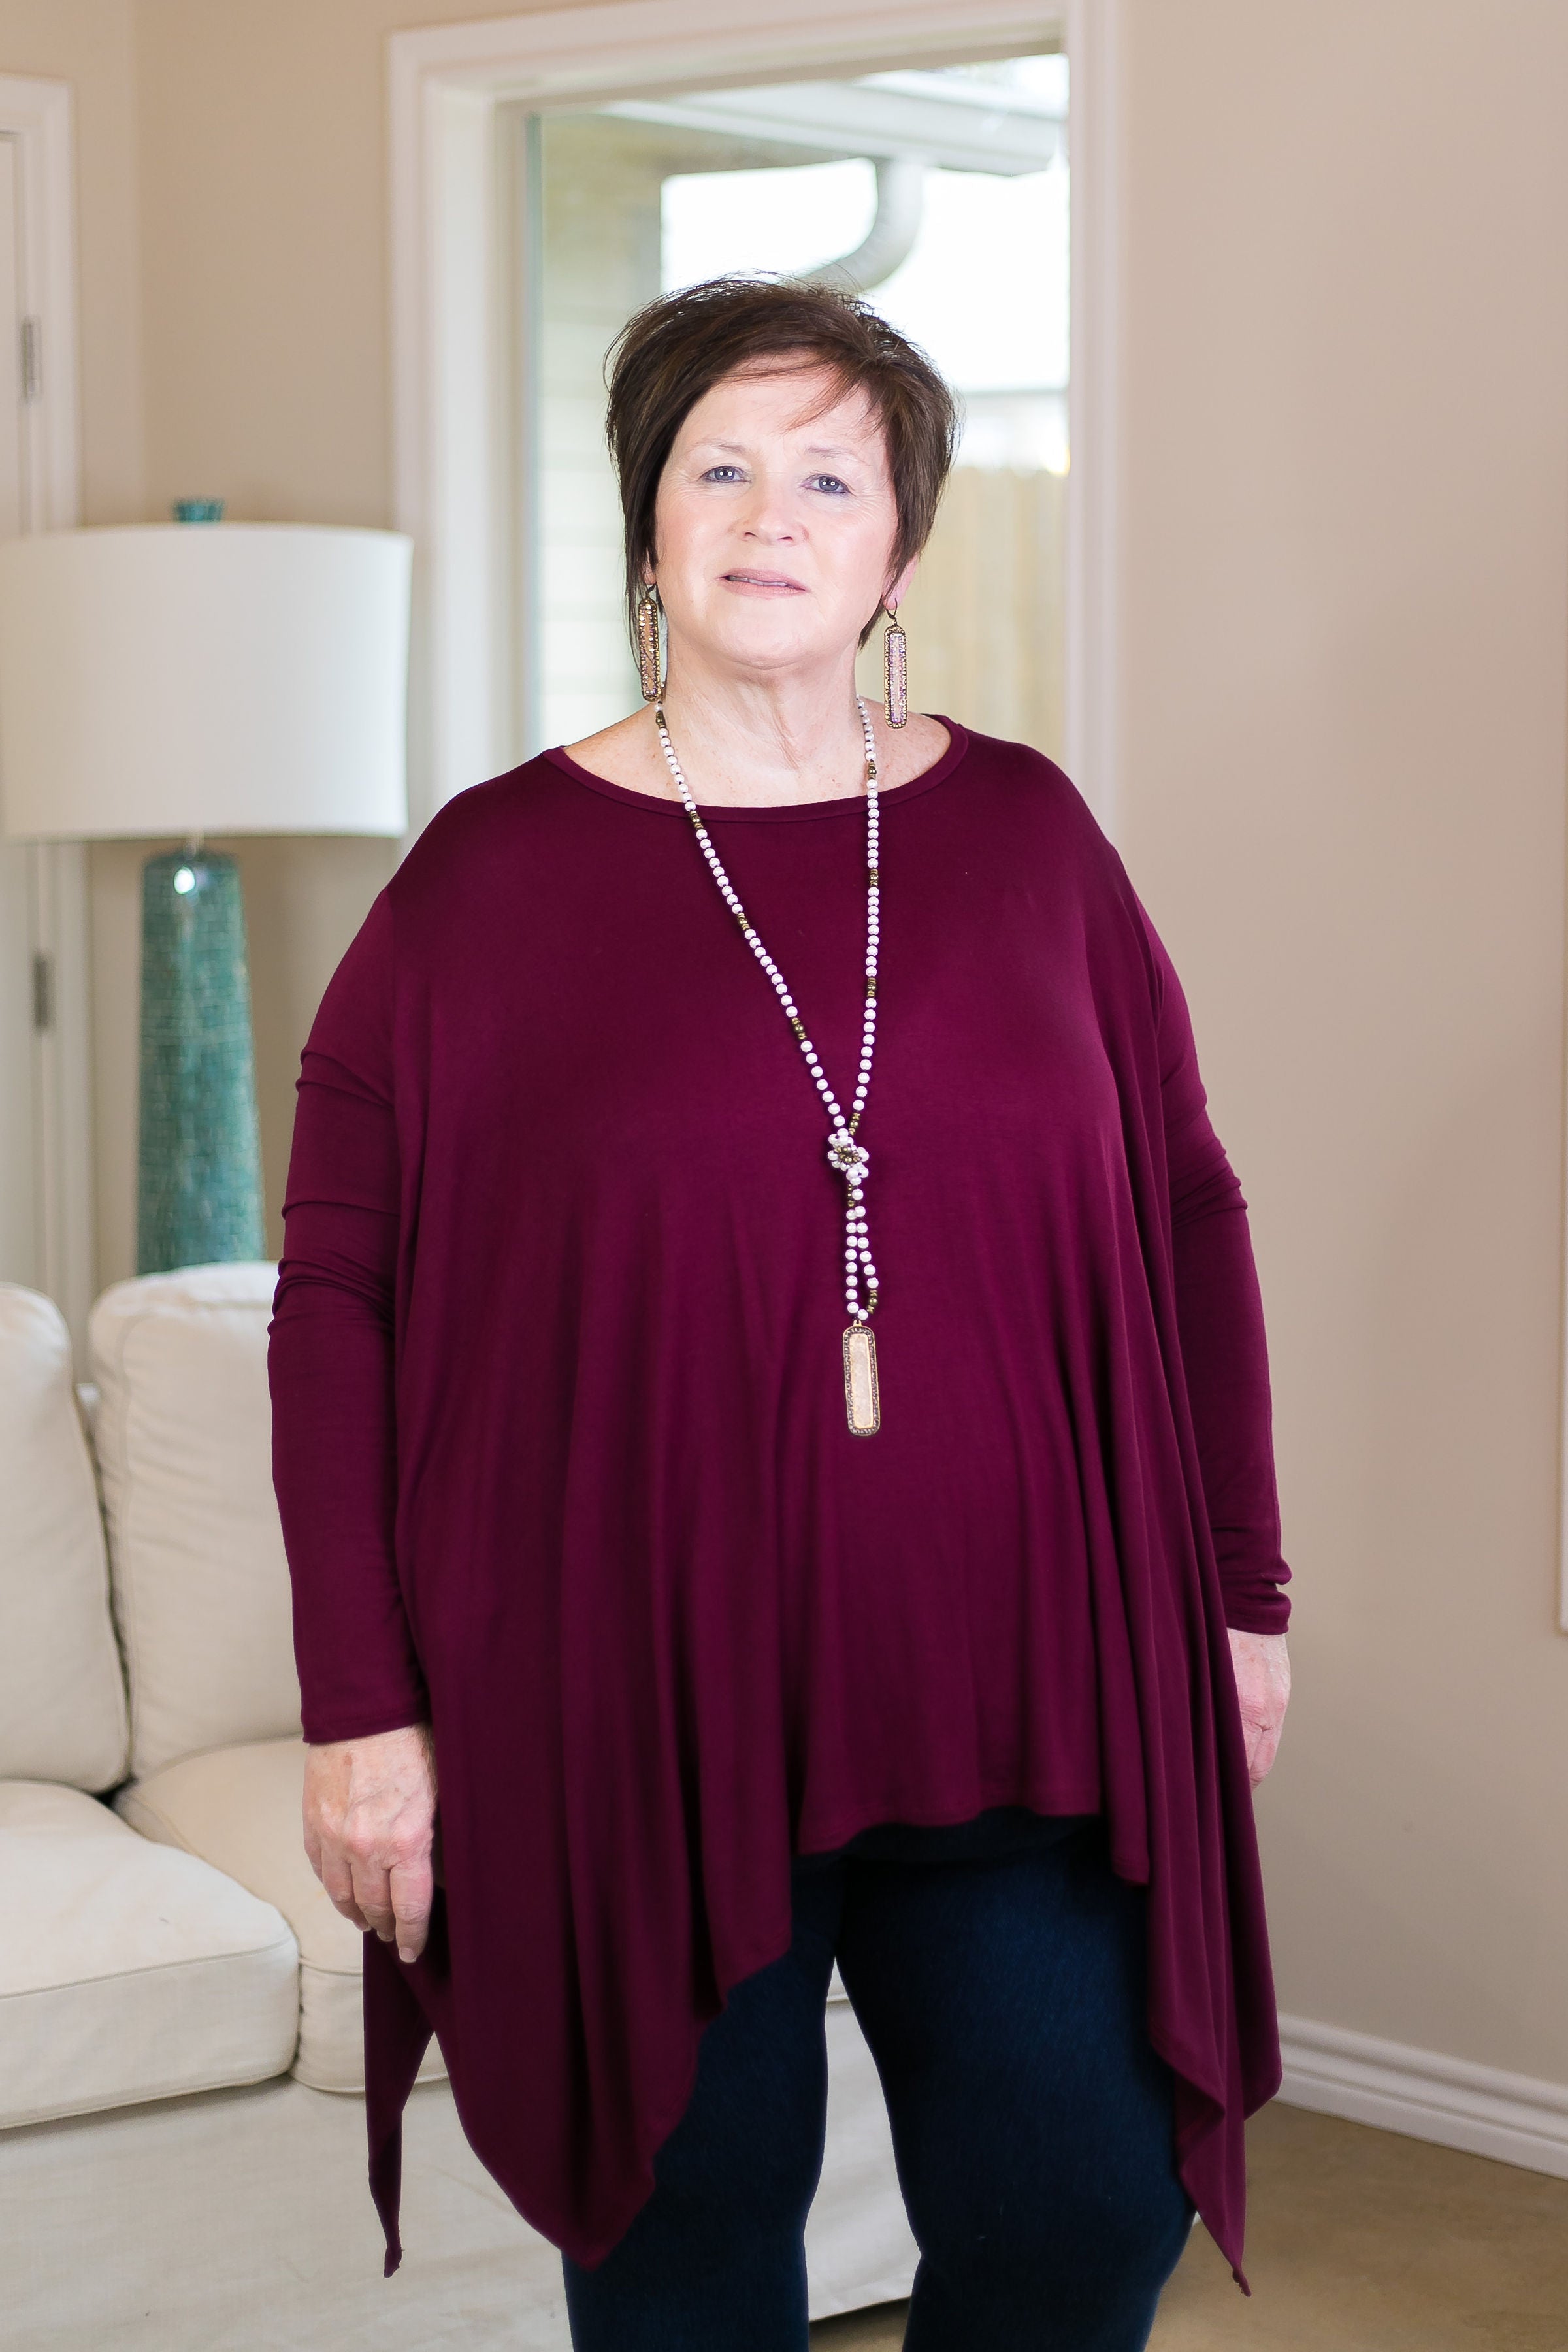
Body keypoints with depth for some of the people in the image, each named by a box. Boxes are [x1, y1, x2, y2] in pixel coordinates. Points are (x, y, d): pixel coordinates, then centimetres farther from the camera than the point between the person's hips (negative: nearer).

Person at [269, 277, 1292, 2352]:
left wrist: (1242, 1594, 9)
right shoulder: (496, 873, -1)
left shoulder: (1023, 834, 6)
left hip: (1010, 1703, 2)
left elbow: (1186, 1215, 10)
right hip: (637, 1715, -2)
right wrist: (360, 1704, -6)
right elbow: (338, 1293, -2)